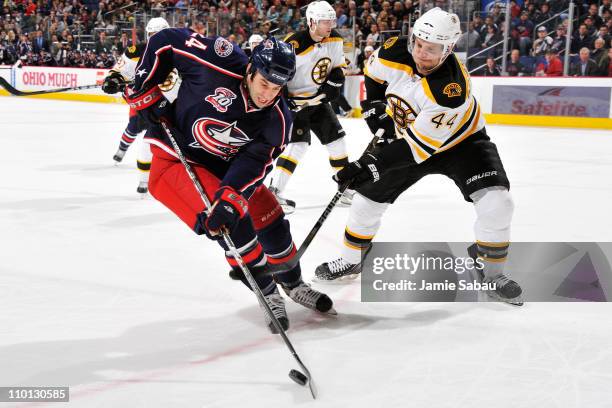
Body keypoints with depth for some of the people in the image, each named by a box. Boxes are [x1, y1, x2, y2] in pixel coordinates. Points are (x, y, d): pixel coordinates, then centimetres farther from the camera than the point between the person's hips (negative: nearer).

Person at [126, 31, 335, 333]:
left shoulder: (277, 119, -15)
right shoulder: (220, 63, -28)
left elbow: (254, 162, -22)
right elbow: (165, 41, -17)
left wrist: (230, 197, -38)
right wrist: (145, 92, -17)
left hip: (223, 164, 6)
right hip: (174, 157, -5)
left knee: (271, 218, 8)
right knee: (233, 223, -23)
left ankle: (293, 285, 34)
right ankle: (267, 294, -5)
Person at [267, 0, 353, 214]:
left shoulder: (335, 40, -3)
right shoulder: (295, 45, -27)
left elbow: (338, 66, 12)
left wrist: (335, 81, -6)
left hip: (319, 99, 7)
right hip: (295, 101, -7)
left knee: (336, 138, 10)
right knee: (298, 144, -18)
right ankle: (274, 192, -15)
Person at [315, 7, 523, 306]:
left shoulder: (452, 89, -39)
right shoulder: (395, 53, -23)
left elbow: (420, 144, -36)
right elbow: (374, 72, 4)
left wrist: (373, 164, -37)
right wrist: (375, 106, -2)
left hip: (459, 139, -4)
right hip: (404, 133, 5)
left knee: (496, 202, -23)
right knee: (368, 197, 5)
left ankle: (491, 272, -1)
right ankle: (351, 260, 30)